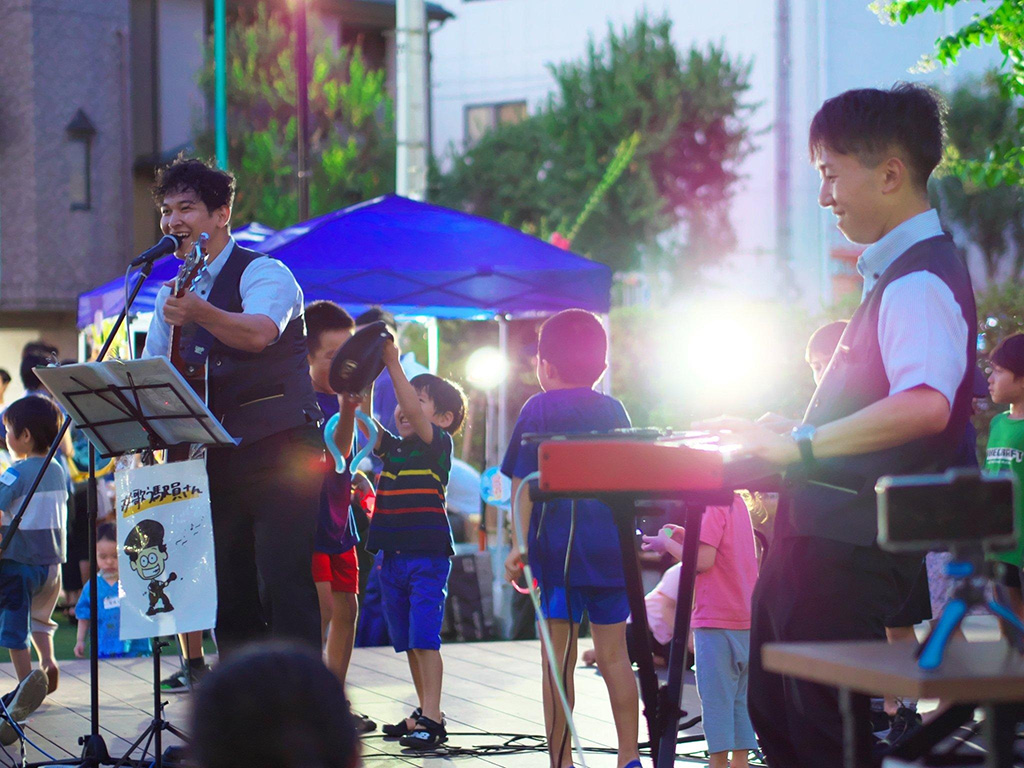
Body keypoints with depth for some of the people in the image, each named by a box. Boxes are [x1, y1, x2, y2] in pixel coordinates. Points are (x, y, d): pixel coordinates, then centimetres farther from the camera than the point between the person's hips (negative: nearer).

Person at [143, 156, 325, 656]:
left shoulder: (263, 273, -6)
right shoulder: (175, 295, 16)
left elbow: (259, 333, -28)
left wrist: (198, 312, -45)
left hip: (279, 449, -7)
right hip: (219, 459, 7)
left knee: (282, 588, -15)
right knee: (229, 594, 7)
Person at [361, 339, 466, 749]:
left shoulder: (438, 444, -4)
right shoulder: (392, 447, 13)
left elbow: (413, 415, -19)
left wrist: (394, 365, -23)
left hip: (428, 556, -7)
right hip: (393, 557, 7)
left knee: (424, 638, -11)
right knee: (408, 642, 11)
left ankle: (431, 720, -11)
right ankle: (424, 712, 20)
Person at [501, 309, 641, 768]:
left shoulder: (540, 409, -2)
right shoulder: (613, 410, 9)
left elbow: (525, 482, -7)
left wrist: (521, 544, -6)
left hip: (558, 548, -4)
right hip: (612, 549, 4)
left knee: (558, 658, -1)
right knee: (614, 654, 10)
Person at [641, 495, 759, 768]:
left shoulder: (712, 506, -14)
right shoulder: (737, 503, 12)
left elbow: (702, 561, -19)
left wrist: (667, 543, -6)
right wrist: (687, 538, 12)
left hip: (716, 621, -8)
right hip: (745, 620, 8)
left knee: (716, 698, -3)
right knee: (739, 698, 12)